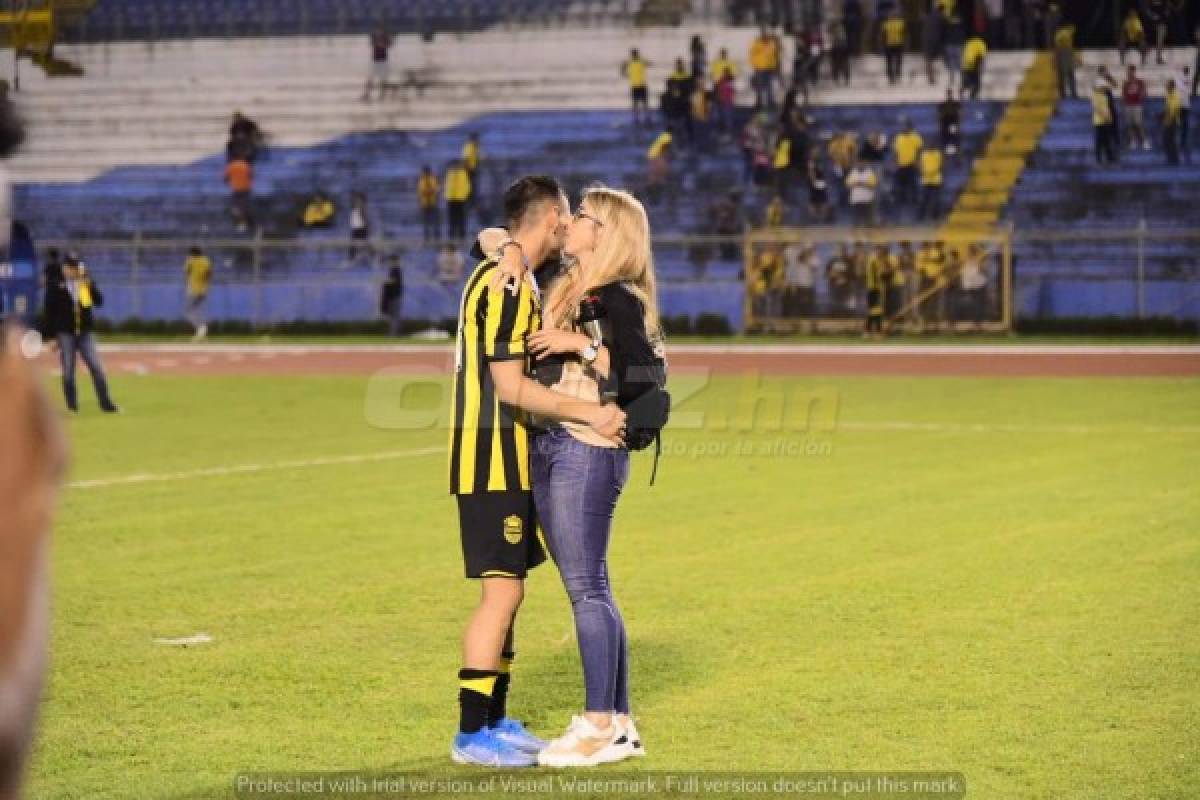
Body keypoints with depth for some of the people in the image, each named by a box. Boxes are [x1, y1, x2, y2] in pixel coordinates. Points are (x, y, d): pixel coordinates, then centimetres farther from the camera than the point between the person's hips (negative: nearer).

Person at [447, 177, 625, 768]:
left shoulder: (506, 277, 16)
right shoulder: (507, 283, -16)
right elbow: (511, 387, -21)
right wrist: (588, 413, -17)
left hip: (505, 461, 10)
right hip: (491, 462, -10)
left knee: (506, 591, 14)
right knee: (502, 591, -9)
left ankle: (494, 720, 20)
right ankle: (471, 735, -5)